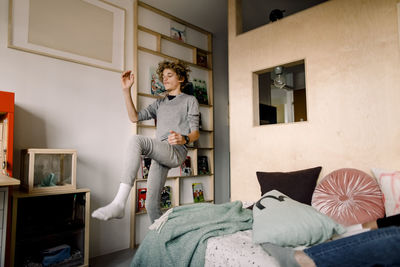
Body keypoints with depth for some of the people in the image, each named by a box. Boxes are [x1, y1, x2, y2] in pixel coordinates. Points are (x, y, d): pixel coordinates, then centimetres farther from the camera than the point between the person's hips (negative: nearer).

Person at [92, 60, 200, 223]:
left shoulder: (190, 100, 13)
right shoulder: (160, 103, 29)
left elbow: (195, 133, 1)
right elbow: (135, 117, 15)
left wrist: (184, 139, -23)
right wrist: (126, 90, 6)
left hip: (177, 152, -6)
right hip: (160, 155, 7)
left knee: (136, 140, -32)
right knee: (151, 205, 0)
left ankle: (119, 203, -39)